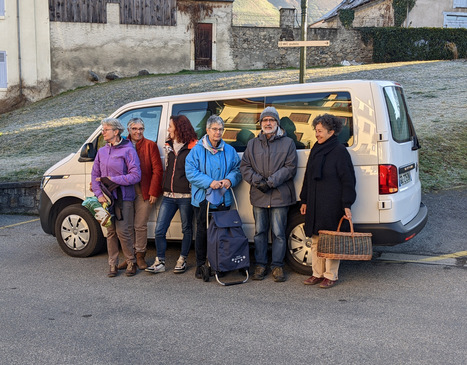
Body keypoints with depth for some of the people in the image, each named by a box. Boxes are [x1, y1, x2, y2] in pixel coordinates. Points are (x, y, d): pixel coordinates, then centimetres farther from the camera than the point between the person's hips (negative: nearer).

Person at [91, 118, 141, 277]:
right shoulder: (102, 151, 12)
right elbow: (94, 175, 13)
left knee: (123, 231, -9)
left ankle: (131, 262, 10)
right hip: (107, 198, 5)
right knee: (111, 232, 7)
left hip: (124, 198, -5)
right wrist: (99, 194, -3)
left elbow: (136, 176, -11)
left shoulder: (128, 150, -5)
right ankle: (113, 264, 17)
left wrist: (113, 180, -15)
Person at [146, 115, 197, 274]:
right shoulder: (168, 146, 14)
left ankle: (182, 260, 22)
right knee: (159, 230, 1)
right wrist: (165, 188, 16)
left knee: (186, 229, 9)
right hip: (168, 196, 6)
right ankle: (160, 262, 12)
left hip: (186, 196, -5)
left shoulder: (193, 147, -6)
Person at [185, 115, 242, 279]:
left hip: (223, 200, 2)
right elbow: (191, 172, -7)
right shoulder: (197, 150, 0)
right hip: (202, 199, -2)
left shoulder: (229, 150, 10)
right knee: (202, 232, 4)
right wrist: (209, 182, -17)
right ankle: (201, 265, 15)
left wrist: (229, 180, -11)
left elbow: (237, 170, 11)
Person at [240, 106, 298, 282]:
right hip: (258, 196, 3)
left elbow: (290, 167, -4)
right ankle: (260, 265, 17)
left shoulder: (288, 143, 5)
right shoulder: (252, 144, 14)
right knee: (260, 231, 8)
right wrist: (258, 181, -9)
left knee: (278, 233, 0)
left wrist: (271, 181, -13)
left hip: (280, 195, -2)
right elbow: (245, 166, 7)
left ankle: (277, 266, 10)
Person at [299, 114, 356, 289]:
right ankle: (318, 273, 20)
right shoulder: (316, 150, 14)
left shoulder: (340, 151, -8)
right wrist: (304, 200, 18)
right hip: (314, 204, 7)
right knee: (315, 240, 11)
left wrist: (347, 205, -16)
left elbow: (348, 180, -11)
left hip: (332, 205, -7)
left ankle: (330, 275, 10)